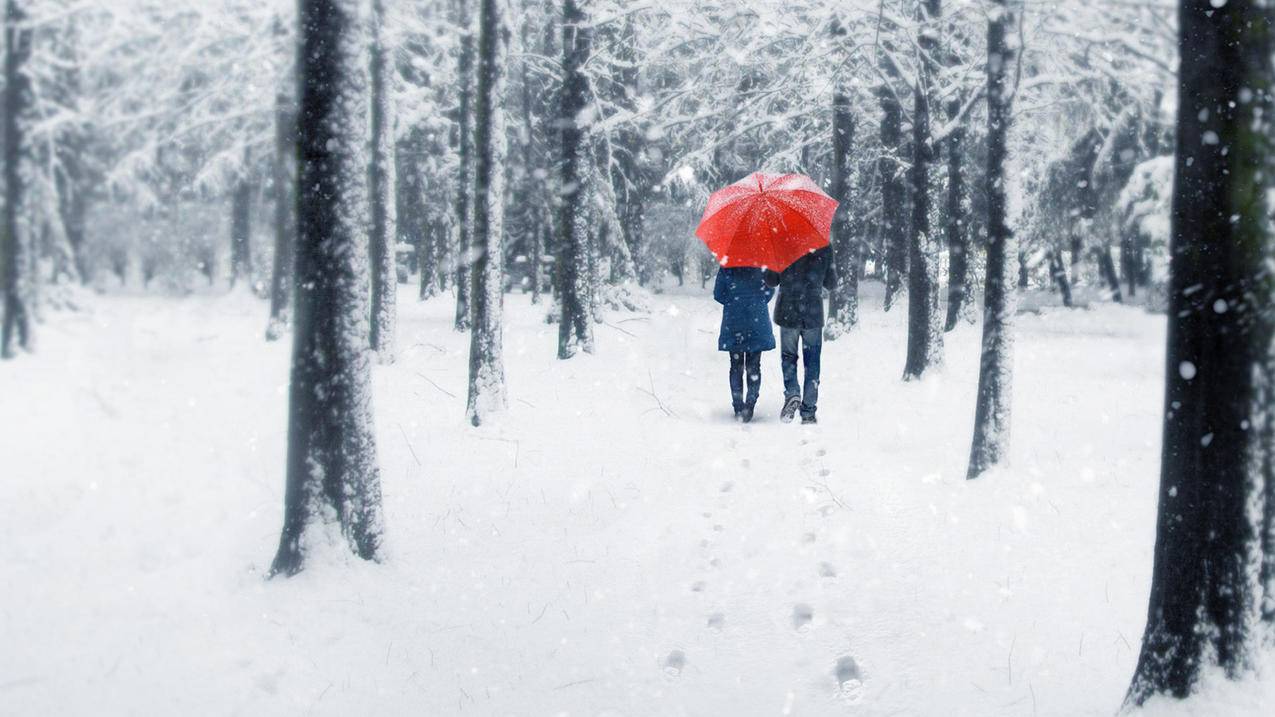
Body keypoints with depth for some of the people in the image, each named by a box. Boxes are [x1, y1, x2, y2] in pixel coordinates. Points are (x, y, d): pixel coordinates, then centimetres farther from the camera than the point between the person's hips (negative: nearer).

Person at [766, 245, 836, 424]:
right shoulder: (824, 249, -4)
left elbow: (770, 281, -2)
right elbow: (831, 283, 5)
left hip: (788, 312, 0)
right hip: (814, 314, 1)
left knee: (788, 356, 15)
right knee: (812, 363, 7)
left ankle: (792, 394, -10)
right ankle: (808, 412, 5)